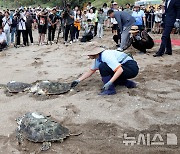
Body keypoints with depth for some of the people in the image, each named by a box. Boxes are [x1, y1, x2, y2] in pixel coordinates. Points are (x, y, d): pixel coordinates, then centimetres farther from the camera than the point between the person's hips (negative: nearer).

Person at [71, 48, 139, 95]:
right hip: (123, 67, 10)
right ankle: (128, 83, 13)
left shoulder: (106, 56, -26)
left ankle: (110, 90, -11)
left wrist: (109, 83, -38)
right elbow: (90, 71, 14)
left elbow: (120, 70, -33)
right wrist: (78, 81, 10)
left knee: (103, 67, -21)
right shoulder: (97, 59, 4)